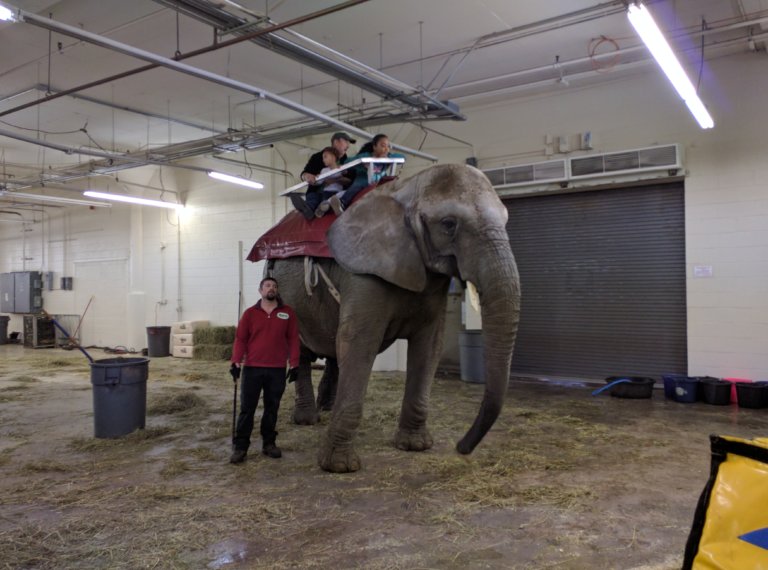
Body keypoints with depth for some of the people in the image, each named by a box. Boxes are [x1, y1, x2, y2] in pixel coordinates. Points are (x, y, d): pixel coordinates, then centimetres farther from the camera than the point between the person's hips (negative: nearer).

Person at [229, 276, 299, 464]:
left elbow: (293, 339, 5)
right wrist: (236, 362, -6)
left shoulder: (287, 313, 6)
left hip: (277, 370, 1)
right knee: (247, 408, 1)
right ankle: (240, 447, 7)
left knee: (272, 408, 9)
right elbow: (240, 339, 4)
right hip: (252, 368, -1)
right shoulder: (250, 313, 5)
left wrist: (294, 364, 0)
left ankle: (269, 443, 22)